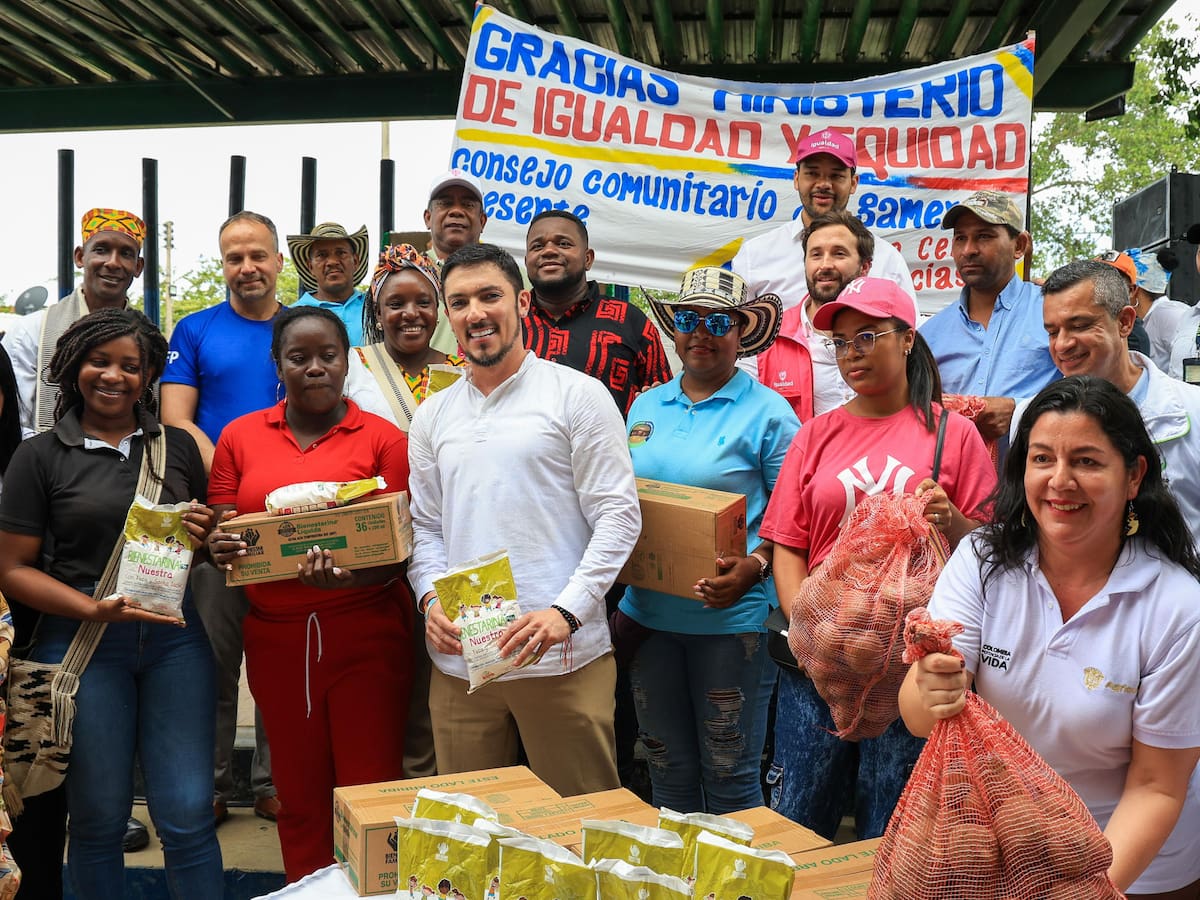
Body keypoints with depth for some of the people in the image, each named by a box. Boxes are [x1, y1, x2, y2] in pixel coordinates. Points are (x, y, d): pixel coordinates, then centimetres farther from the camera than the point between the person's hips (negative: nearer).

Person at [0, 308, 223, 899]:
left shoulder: (177, 447, 10)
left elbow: (206, 536, 21)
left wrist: (203, 536, -4)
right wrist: (94, 608, -15)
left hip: (173, 638, 2)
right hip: (81, 644, -2)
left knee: (188, 816, 1)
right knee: (98, 819, 8)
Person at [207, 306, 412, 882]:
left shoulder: (382, 439, -1)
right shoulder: (240, 437, 8)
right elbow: (219, 533, 10)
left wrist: (352, 576, -24)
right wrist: (220, 547, -14)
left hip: (366, 634, -2)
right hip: (276, 636, 3)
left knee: (371, 792, 1)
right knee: (299, 796, 11)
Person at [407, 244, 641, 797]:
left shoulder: (578, 395, -2)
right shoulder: (432, 417, 13)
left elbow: (619, 516, -6)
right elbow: (426, 526, 15)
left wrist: (566, 612, -16)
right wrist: (431, 598, -4)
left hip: (563, 654, -4)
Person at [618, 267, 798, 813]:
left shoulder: (767, 412, -5)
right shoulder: (646, 406, 11)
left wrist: (753, 567, -23)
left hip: (730, 618, -5)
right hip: (648, 614, 5)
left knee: (730, 777, 4)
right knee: (667, 770, 17)